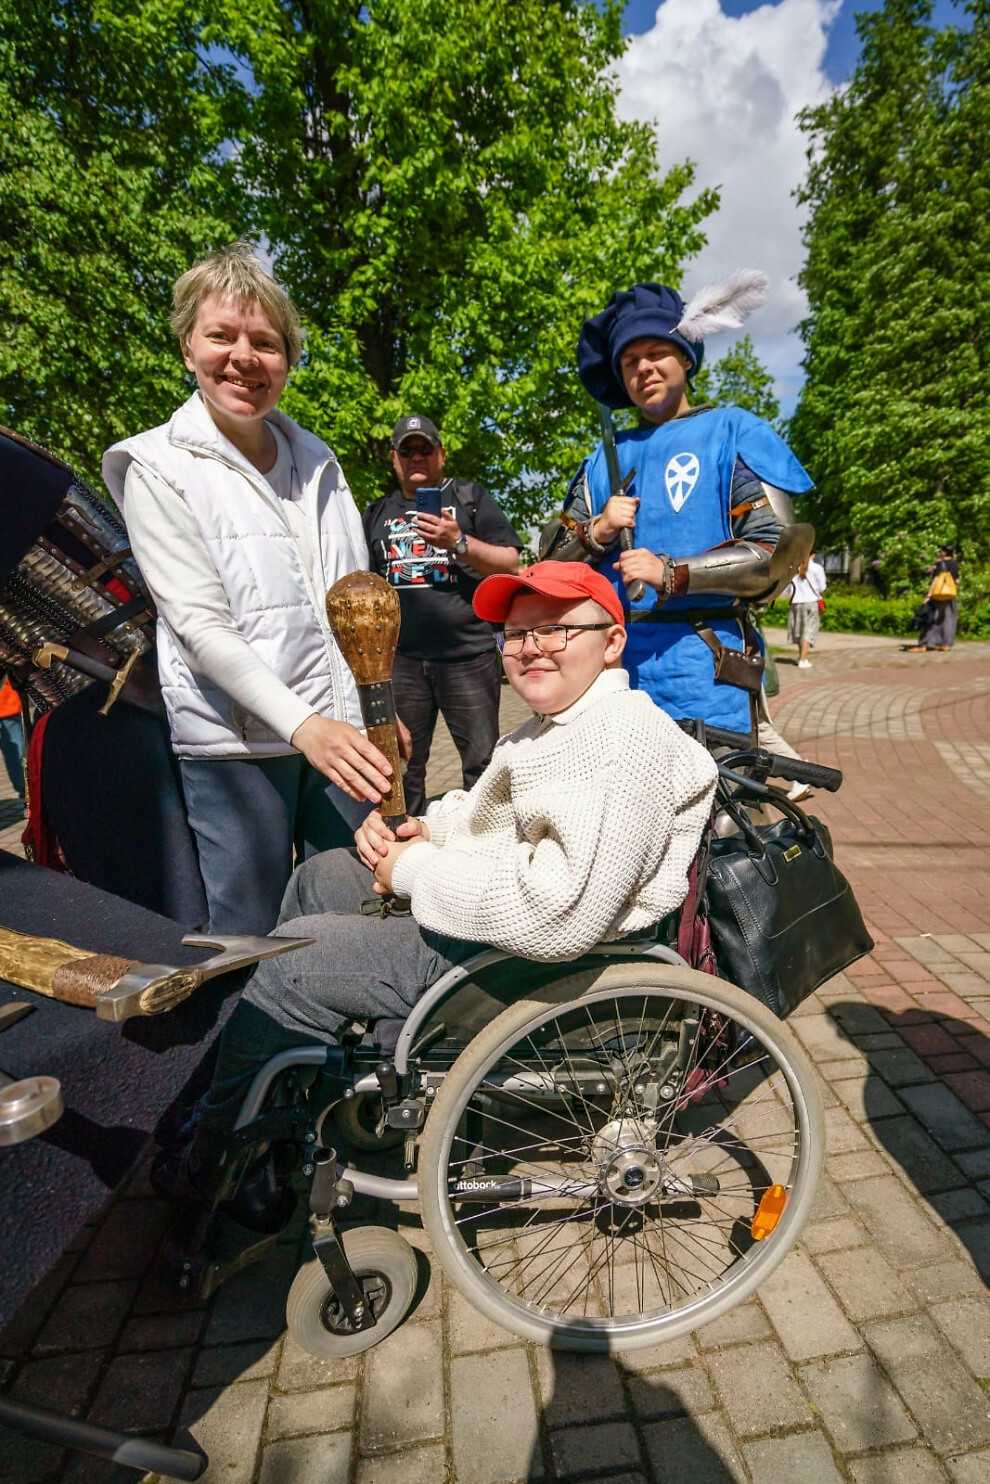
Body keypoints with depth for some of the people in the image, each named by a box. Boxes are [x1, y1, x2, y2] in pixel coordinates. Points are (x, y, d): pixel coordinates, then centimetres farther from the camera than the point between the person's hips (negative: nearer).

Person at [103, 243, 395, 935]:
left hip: (340, 729, 5)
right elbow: (200, 625, -12)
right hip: (235, 743, -4)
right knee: (250, 936, 7)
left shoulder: (317, 458, 11)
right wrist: (301, 724, -22)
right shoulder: (158, 468, -3)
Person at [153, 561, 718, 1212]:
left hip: (528, 961, -10)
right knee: (321, 875, 17)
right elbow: (490, 810, 21)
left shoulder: (624, 739, -24)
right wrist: (423, 828, 0)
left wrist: (417, 871, -20)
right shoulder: (561, 721, 9)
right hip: (502, 905, 11)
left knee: (289, 965, -5)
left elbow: (560, 918, -33)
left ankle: (212, 1163, 24)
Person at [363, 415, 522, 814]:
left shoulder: (469, 497, 11)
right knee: (402, 768, 7)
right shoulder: (378, 513, 20)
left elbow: (510, 564, 3)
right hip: (401, 660, 3)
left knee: (483, 764, -2)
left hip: (469, 656, -3)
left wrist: (458, 542, -12)